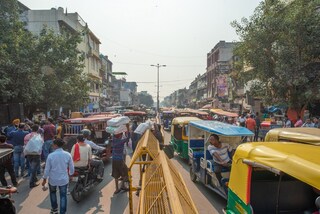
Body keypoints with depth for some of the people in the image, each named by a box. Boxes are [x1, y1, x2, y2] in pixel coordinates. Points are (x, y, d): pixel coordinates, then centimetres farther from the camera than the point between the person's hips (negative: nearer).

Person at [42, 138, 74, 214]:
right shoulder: (68, 155, -11)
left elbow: (47, 169, -8)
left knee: (53, 193, 27)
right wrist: (70, 174, 17)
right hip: (64, 179, 0)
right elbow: (71, 168, -3)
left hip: (53, 179, 0)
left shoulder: (51, 155, -16)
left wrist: (44, 179, 6)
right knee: (63, 196, 12)